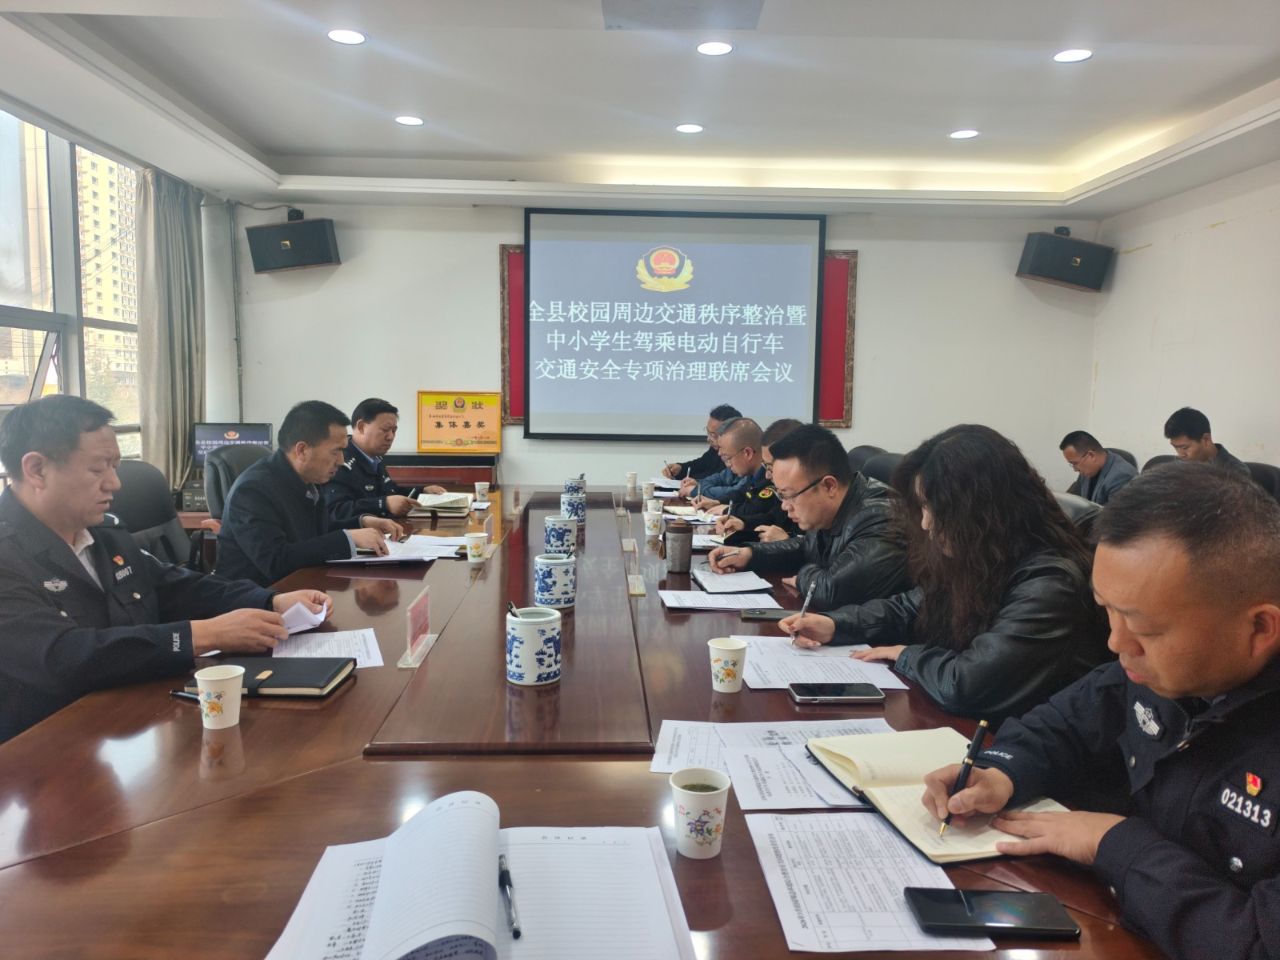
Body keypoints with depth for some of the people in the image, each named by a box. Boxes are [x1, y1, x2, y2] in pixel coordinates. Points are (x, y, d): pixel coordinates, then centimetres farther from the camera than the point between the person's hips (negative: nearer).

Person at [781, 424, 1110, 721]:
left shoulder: (1049, 584, -25)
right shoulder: (968, 562, 1)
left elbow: (964, 685, -32)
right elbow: (911, 609, 17)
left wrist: (907, 655, -11)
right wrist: (834, 624, 2)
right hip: (952, 722, 7)